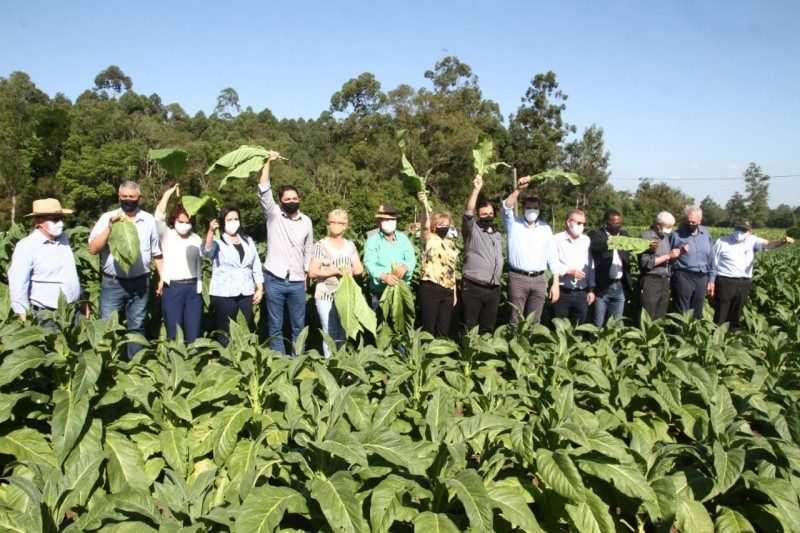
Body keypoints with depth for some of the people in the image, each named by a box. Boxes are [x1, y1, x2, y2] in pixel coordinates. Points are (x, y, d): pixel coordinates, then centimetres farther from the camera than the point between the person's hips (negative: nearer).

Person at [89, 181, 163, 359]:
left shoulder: (149, 220, 5)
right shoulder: (107, 217, 1)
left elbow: (156, 253, 11)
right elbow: (94, 248, -8)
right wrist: (110, 226, -18)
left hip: (140, 284, 1)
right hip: (112, 284, -1)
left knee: (137, 328, 11)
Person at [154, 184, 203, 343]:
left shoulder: (197, 239, 9)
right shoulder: (167, 235, 2)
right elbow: (159, 216, -15)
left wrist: (199, 288, 9)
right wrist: (168, 193, -11)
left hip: (193, 289, 2)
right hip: (172, 288, -2)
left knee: (193, 334, 6)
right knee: (174, 334, 4)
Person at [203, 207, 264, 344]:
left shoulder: (248, 241, 13)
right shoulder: (217, 242, -1)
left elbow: (256, 267, 15)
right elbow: (206, 251, -25)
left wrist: (260, 289, 7)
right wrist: (211, 231, -40)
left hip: (246, 293, 4)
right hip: (223, 294, -4)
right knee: (226, 333, 0)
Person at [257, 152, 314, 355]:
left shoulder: (307, 221, 7)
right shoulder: (273, 215, 0)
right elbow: (264, 191, -14)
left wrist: (307, 275, 13)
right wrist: (268, 162, -19)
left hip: (297, 282, 2)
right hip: (274, 280, -2)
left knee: (298, 326, 9)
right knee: (275, 326, 4)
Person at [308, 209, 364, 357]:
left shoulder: (350, 245, 10)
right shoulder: (321, 245, -3)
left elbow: (359, 269, 6)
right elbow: (311, 272, -8)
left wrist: (349, 270, -15)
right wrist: (335, 271, -15)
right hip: (326, 296, -4)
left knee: (345, 333, 8)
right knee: (330, 333, -5)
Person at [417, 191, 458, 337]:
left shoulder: (451, 244, 15)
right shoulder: (429, 240, -3)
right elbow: (425, 225, -24)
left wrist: (454, 293, 17)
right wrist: (424, 204, -40)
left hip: (448, 290, 6)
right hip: (431, 289, -6)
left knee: (444, 330, 11)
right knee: (428, 328, -2)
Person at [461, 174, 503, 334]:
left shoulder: (497, 234, 18)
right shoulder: (472, 230, -2)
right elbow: (467, 212, -22)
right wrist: (476, 189, -32)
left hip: (494, 289, 6)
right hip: (472, 288, -6)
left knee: (488, 328, 12)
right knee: (470, 327, -1)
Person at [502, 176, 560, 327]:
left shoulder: (545, 228, 10)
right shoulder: (514, 224, 3)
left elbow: (552, 257, 9)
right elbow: (507, 207, -18)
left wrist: (556, 283, 4)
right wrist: (518, 189, -31)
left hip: (539, 280, 3)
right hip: (518, 278, -3)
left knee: (535, 321, 9)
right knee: (516, 320, 2)